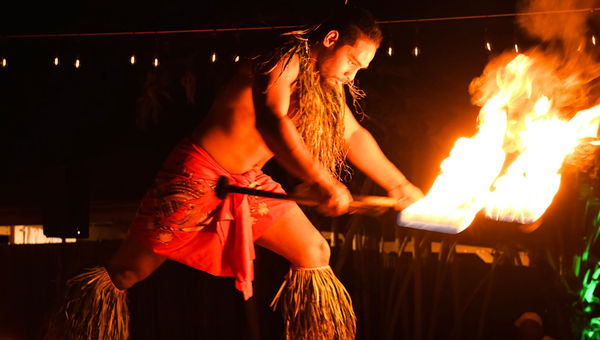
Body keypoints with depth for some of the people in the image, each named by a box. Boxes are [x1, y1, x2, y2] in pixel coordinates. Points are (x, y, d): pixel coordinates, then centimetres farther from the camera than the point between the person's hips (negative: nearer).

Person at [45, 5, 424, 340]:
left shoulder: (326, 83, 9)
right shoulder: (286, 61, -19)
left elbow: (353, 136, 21)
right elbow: (271, 121, -35)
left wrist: (399, 185, 23)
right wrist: (320, 182, -42)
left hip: (248, 184, 9)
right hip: (197, 176, -9)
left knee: (315, 254, 6)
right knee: (126, 273, -3)